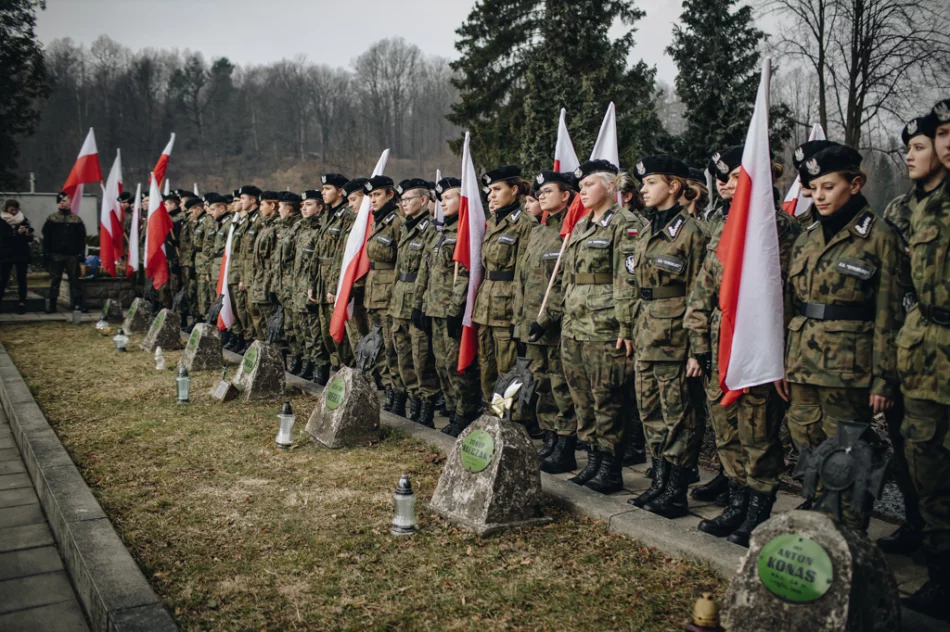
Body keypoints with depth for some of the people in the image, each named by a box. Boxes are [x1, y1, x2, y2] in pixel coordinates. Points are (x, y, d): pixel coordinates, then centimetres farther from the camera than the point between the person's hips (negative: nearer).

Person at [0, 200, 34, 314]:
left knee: (21, 278, 1)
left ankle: (22, 301, 5)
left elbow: (30, 239, 2)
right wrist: (18, 233, -27)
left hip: (21, 254, 1)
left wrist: (28, 235, -20)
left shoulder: (23, 220, 2)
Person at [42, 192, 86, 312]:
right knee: (55, 280, 5)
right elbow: (46, 238, 3)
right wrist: (46, 254, -3)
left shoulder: (76, 220, 6)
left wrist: (81, 254, -3)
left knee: (74, 280, 2)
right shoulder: (51, 219, 6)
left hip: (72, 255, 0)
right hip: (55, 255, 0)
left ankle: (78, 303, 4)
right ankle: (51, 304, 9)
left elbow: (81, 238, 4)